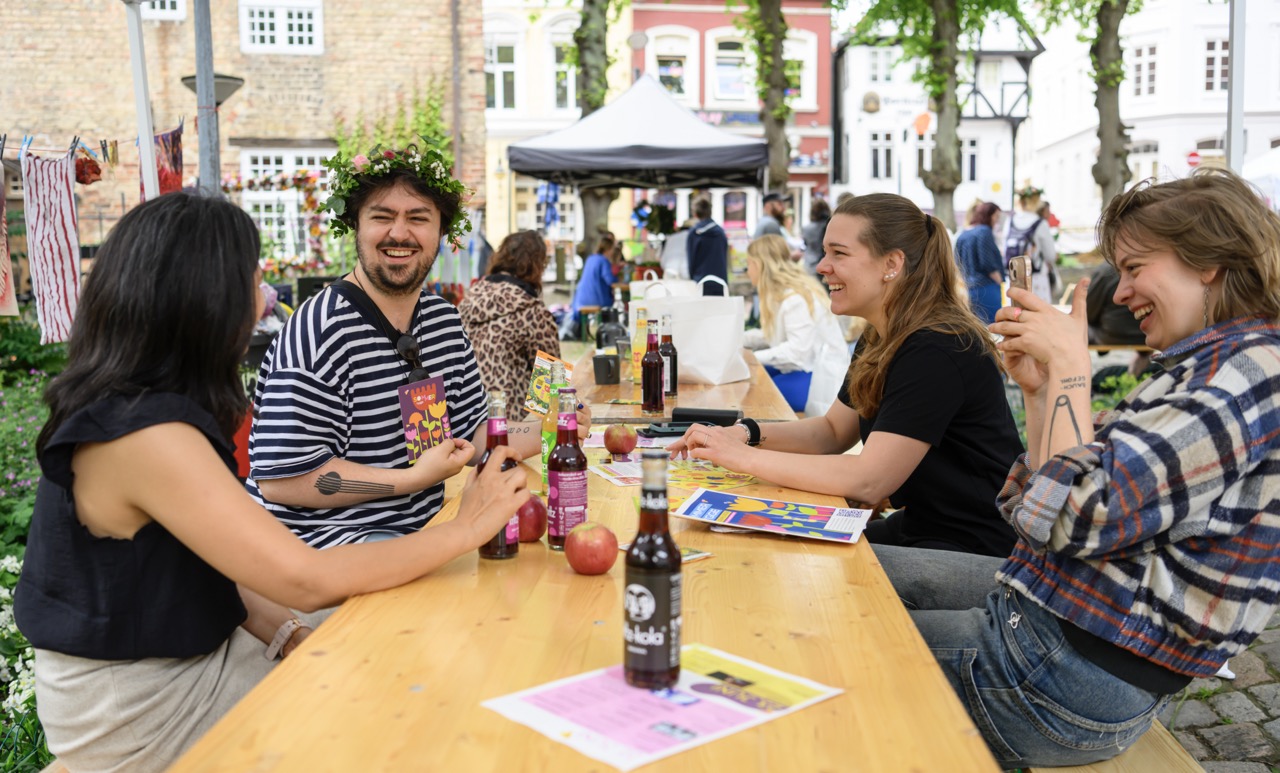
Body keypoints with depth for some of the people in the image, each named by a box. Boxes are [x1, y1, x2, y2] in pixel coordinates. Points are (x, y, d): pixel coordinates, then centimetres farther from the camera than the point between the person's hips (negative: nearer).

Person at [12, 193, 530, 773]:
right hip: (137, 716, -8)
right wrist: (463, 530, -19)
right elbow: (308, 581, -28)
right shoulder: (148, 437, -28)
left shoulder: (122, 409, 3)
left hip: (191, 649, 8)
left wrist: (288, 636, -6)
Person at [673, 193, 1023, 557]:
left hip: (972, 552, -8)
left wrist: (743, 457, -23)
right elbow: (833, 430, 13)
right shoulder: (880, 339, 6)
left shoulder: (935, 352, -25)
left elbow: (868, 480, -28)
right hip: (920, 526, 8)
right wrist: (747, 434, -5)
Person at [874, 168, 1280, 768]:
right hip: (1044, 599, 10)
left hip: (1081, 674, -10)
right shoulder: (1210, 365, 14)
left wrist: (1069, 364, -17)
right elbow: (1048, 509, 14)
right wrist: (1039, 389, 5)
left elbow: (1072, 517, -26)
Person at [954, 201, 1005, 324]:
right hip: (985, 288, -8)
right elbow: (988, 264, -13)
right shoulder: (984, 231, -8)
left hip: (967, 289, 8)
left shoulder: (962, 235, 14)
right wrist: (1001, 284, -7)